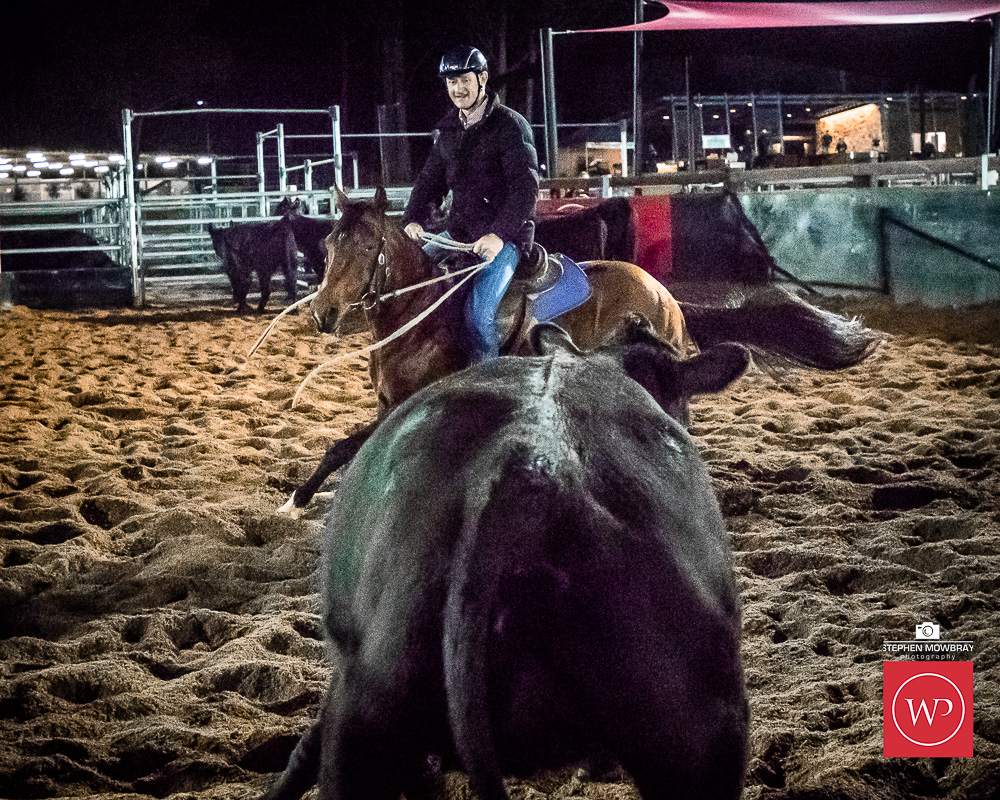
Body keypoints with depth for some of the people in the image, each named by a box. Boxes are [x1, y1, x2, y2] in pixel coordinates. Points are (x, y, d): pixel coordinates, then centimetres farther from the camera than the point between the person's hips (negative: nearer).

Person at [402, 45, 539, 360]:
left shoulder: (511, 125, -9)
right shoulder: (448, 129, 12)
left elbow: (525, 188, -17)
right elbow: (431, 179, 18)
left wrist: (499, 234, -29)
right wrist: (414, 219, -1)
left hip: (505, 237, -7)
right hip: (458, 233, 8)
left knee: (478, 313, -25)